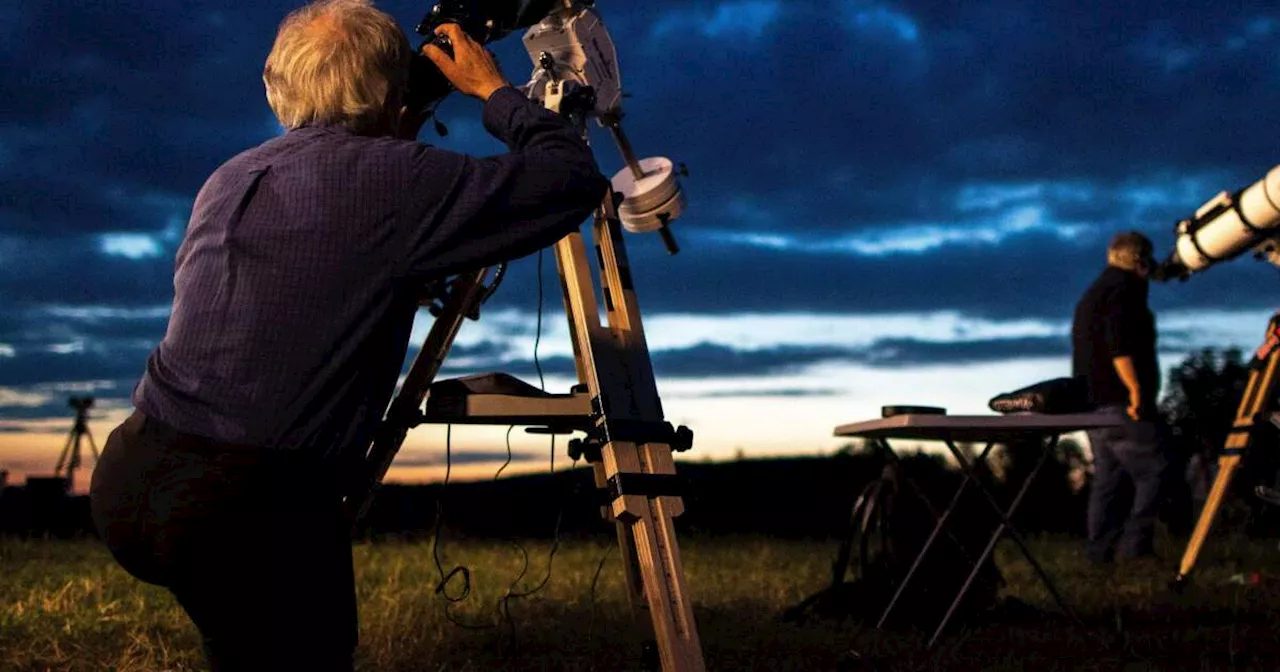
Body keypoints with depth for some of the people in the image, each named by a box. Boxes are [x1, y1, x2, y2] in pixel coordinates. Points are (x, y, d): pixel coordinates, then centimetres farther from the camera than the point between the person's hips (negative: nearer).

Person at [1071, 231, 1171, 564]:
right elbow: (1119, 344, -19)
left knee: (1108, 479, 9)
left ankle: (1101, 554, 7)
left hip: (1092, 402, 9)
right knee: (1153, 469, -6)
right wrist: (1136, 389, -20)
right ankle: (1135, 546, -11)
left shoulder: (1091, 293, 25)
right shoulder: (1125, 286, -5)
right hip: (1119, 401, -9)